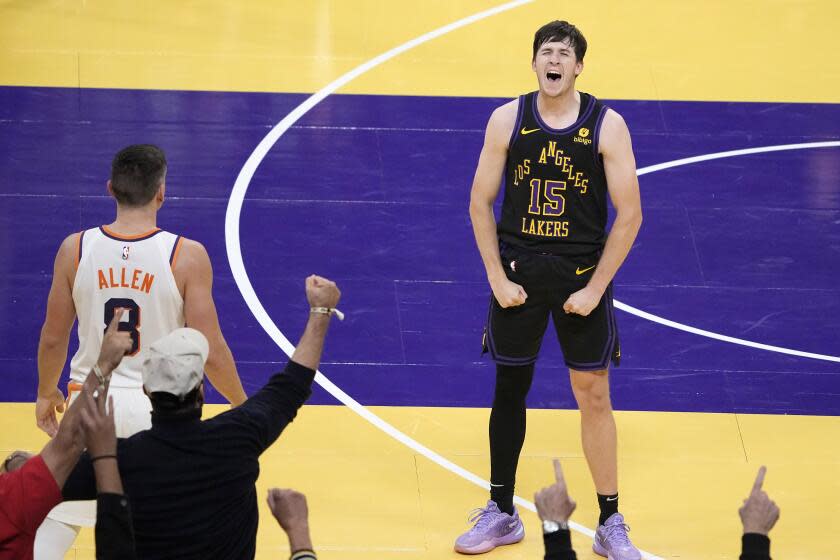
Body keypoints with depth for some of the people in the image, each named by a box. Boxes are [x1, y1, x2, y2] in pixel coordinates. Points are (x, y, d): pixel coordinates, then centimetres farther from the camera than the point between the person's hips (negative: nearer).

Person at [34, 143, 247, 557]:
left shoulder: (75, 249, -7)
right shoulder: (186, 256, -15)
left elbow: (53, 339, 2)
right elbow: (211, 352, -12)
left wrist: (46, 393, 20)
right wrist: (242, 406, 5)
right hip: (161, 407, -2)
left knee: (59, 516, 16)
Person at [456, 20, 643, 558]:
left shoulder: (607, 125, -9)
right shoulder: (508, 119, -3)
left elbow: (629, 215, -7)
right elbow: (481, 202, 2)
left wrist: (594, 288, -11)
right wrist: (498, 278, -5)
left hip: (583, 272, -2)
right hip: (518, 268, 2)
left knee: (594, 396, 3)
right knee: (510, 390, 9)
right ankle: (502, 514, 23)